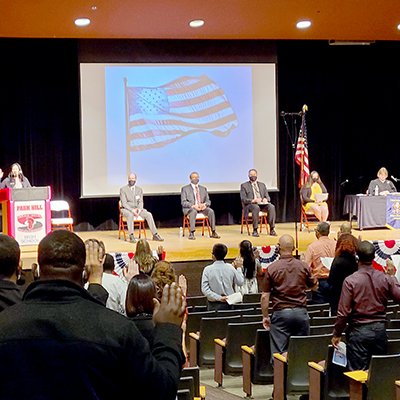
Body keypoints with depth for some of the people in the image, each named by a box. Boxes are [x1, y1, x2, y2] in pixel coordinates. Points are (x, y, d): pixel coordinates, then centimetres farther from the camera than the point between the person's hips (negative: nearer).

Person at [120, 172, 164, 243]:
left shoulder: (139, 189, 10)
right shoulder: (123, 189, -5)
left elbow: (140, 202, 6)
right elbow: (124, 203, -12)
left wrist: (139, 209, -15)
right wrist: (132, 210, -25)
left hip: (137, 209, 4)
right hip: (126, 209, -4)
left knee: (149, 214, -20)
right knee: (130, 215, -39)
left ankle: (155, 235, -17)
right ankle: (131, 236, -38)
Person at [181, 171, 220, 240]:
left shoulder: (203, 188, 19)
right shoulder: (185, 189, 7)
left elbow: (208, 201, 15)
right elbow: (183, 202, -3)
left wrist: (204, 204, -11)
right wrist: (193, 206, -20)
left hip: (202, 207, 4)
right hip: (189, 208, -3)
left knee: (211, 211, -27)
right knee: (193, 211, -39)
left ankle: (213, 232, -25)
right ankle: (191, 233, -43)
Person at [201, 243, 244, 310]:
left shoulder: (208, 269, -7)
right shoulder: (230, 268, -3)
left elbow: (204, 289, -13)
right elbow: (240, 282, 7)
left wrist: (218, 298, -13)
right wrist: (238, 268, 16)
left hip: (213, 305, -2)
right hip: (229, 304, 2)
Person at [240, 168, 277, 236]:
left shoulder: (262, 185, 23)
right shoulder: (244, 185, 10)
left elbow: (267, 196, 18)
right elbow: (243, 199, -1)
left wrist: (265, 199, -8)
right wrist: (253, 200, -20)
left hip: (262, 203, 4)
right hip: (250, 204, -4)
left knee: (271, 207, -28)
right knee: (256, 207, -40)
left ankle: (272, 229, -26)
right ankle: (255, 230, -33)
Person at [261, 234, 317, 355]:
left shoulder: (272, 268, -6)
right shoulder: (303, 266, 1)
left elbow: (265, 296, -6)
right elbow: (313, 285, 18)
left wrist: (265, 316, 4)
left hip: (280, 313, -2)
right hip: (301, 312, 2)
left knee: (279, 353, 1)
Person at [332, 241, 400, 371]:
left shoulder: (350, 281, -13)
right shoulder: (386, 279, -5)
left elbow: (343, 312, -12)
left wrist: (337, 334, 0)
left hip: (358, 331, -3)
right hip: (380, 330, 3)